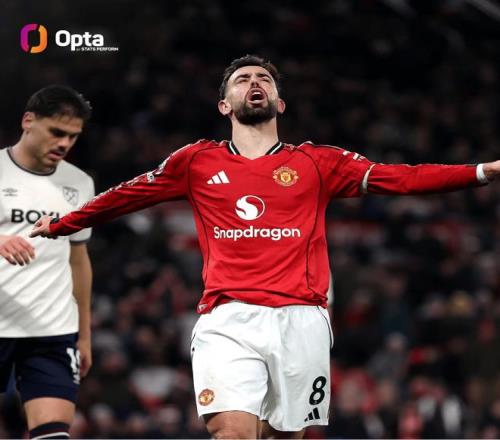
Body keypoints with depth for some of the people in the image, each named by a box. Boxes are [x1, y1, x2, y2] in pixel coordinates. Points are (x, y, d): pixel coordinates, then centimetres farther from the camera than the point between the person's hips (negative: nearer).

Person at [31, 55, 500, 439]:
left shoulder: (317, 162, 13)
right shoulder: (197, 161, 14)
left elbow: (398, 178, 7)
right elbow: (125, 196, 24)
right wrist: (58, 225, 31)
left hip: (300, 320, 2)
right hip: (228, 320, -1)